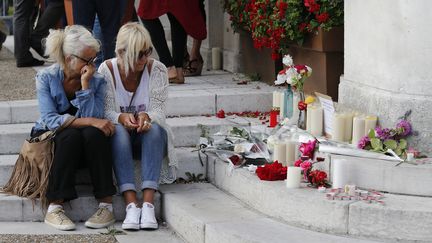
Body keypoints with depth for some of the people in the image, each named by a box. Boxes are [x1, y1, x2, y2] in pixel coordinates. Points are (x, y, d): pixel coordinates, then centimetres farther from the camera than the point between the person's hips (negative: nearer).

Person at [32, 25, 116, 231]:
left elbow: (92, 116, -16)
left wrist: (85, 84, -21)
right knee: (70, 135, -35)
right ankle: (54, 208, -34)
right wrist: (88, 121, -29)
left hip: (86, 145, 2)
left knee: (94, 133, -32)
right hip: (50, 139, -2)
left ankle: (106, 205, -30)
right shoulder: (46, 78, -7)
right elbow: (50, 119, -19)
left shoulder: (97, 81, -3)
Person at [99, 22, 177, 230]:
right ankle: (131, 204, -46)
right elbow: (106, 111, -13)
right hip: (118, 137, -1)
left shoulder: (157, 70, -7)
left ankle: (148, 203, -45)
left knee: (155, 129, -34)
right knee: (118, 130, -35)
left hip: (148, 137, 1)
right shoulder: (107, 70, -8)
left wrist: (146, 117, -37)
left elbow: (158, 110, -13)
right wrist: (121, 117, -36)